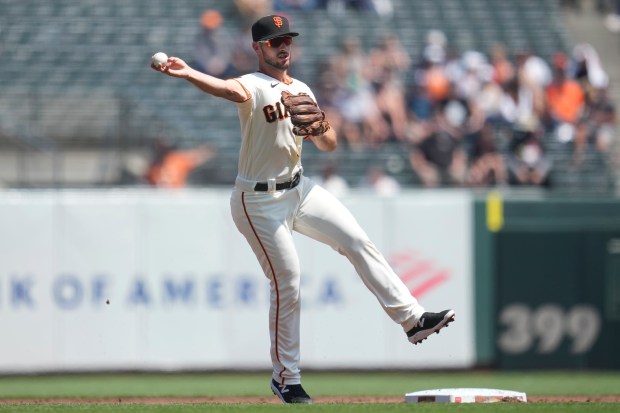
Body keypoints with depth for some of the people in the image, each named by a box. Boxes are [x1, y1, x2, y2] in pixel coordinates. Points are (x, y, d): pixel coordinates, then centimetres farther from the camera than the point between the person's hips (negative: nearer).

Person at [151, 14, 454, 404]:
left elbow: (331, 145, 12)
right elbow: (233, 90, -39)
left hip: (300, 189, 7)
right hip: (260, 203, -7)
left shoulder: (302, 91, 9)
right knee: (287, 284, -5)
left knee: (359, 242, -1)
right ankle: (286, 378, 7)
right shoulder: (254, 86, -14)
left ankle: (412, 318, 3)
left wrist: (320, 131, -13)